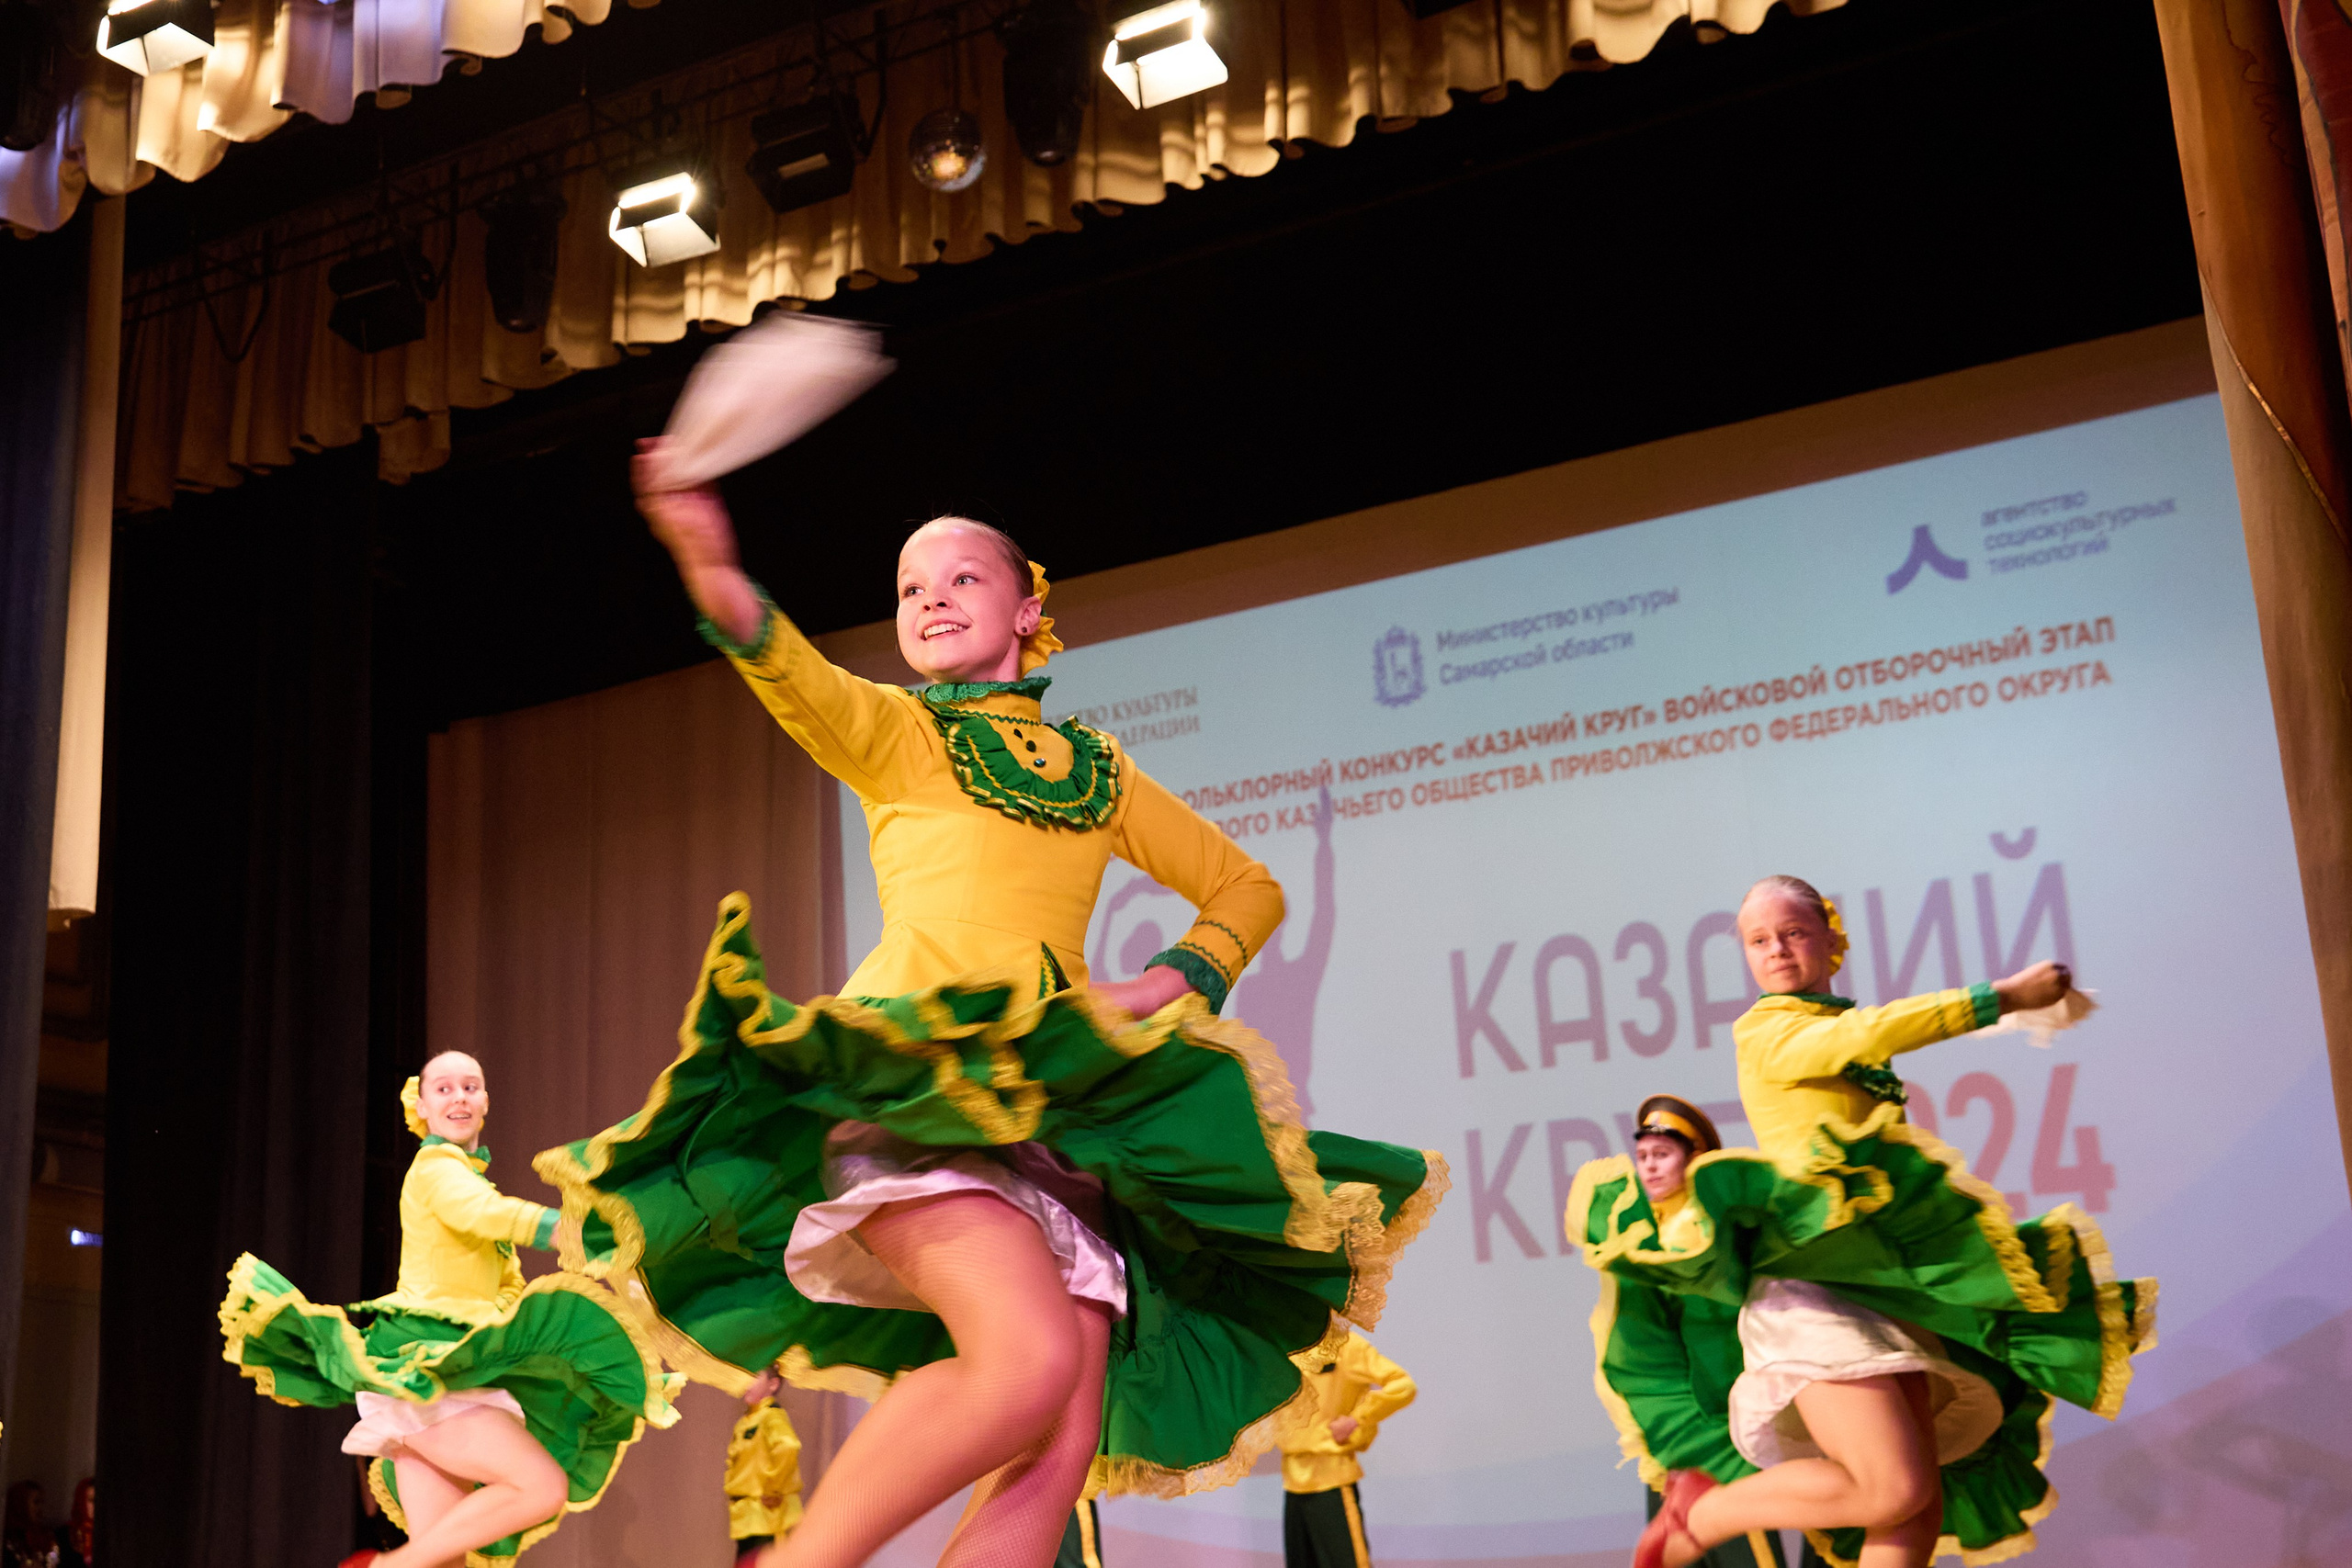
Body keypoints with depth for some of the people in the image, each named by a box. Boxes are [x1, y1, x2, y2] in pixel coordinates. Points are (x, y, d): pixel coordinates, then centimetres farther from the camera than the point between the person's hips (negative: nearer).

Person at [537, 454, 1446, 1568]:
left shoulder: (1099, 771, 21)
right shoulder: (893, 733, 10)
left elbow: (1248, 891, 27)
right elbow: (793, 676, -12)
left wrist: (1166, 985, 7)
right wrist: (712, 568, -33)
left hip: (1060, 1109, 5)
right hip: (914, 1077, -4)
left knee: (1062, 1452, -9)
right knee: (1031, 1357, -29)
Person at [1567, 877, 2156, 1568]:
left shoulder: (1864, 1066, 24)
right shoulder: (1763, 1031, 1)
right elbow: (1867, 1034, -16)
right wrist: (2005, 995, -15)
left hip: (1886, 1289, 8)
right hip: (1812, 1280, -8)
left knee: (1923, 1509, -2)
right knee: (1894, 1492, -21)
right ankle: (1701, 1510, 0)